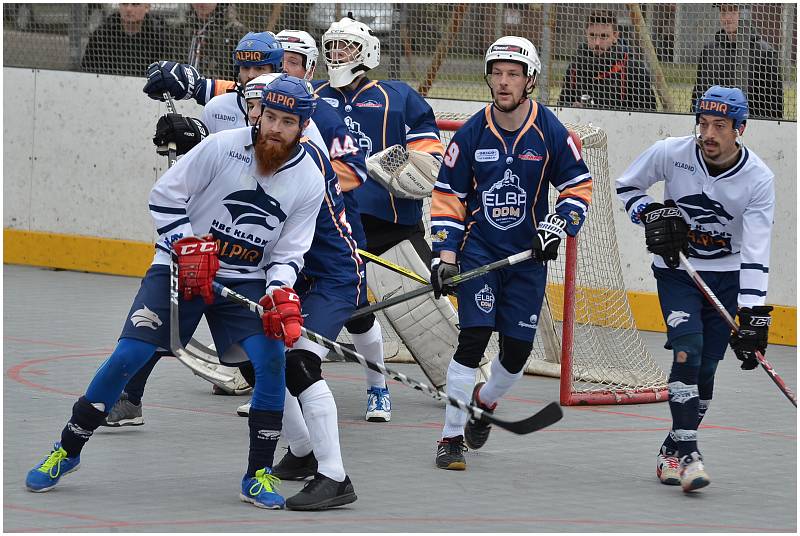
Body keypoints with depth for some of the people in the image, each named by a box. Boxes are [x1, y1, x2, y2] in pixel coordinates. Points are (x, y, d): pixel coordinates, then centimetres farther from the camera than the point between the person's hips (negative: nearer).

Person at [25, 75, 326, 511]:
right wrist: (189, 246, -18)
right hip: (184, 268, -2)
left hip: (247, 282, 2)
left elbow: (288, 254, -4)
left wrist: (280, 296, -21)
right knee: (128, 356, -10)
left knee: (272, 358, -19)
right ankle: (67, 450, 7)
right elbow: (165, 195, -8)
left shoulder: (310, 183, -6)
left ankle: (258, 474, -5)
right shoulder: (223, 147, -13)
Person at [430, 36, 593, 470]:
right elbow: (448, 197, 1)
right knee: (474, 337, -15)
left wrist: (556, 227, -12)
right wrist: (445, 255, -7)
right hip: (479, 250, -1)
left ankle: (484, 402, 35)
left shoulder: (550, 132, -5)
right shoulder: (472, 133, -4)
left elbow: (578, 186, 3)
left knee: (518, 348, 3)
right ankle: (451, 437, -9)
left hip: (528, 255, 1)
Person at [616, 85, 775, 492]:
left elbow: (755, 252, -21)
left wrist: (752, 314, -27)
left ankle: (672, 452, 19)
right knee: (688, 349, -19)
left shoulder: (759, 179, -19)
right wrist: (650, 215, -16)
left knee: (705, 367, 2)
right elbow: (626, 185, 3)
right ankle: (686, 453, -21)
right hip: (675, 267, -1)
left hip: (726, 275, 1)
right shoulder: (670, 153, -17)